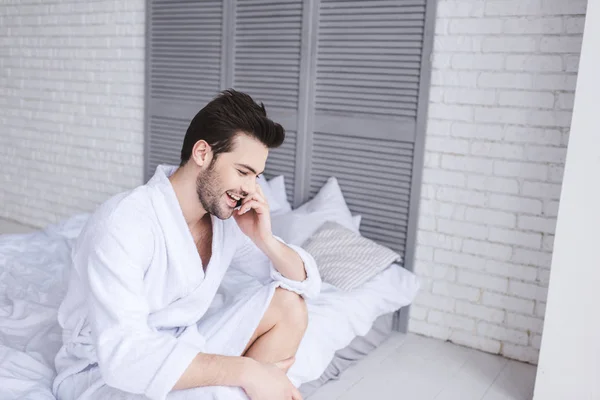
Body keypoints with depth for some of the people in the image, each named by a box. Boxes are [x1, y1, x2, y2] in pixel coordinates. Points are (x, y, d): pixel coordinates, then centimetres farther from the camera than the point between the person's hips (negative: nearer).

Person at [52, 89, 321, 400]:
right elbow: (123, 354, -37)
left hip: (182, 346, 8)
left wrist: (264, 240, -20)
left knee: (289, 304, -6)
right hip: (103, 371, -7)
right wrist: (245, 370, -34)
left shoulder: (228, 215, -7)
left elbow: (307, 284, 0)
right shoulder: (122, 223, -28)